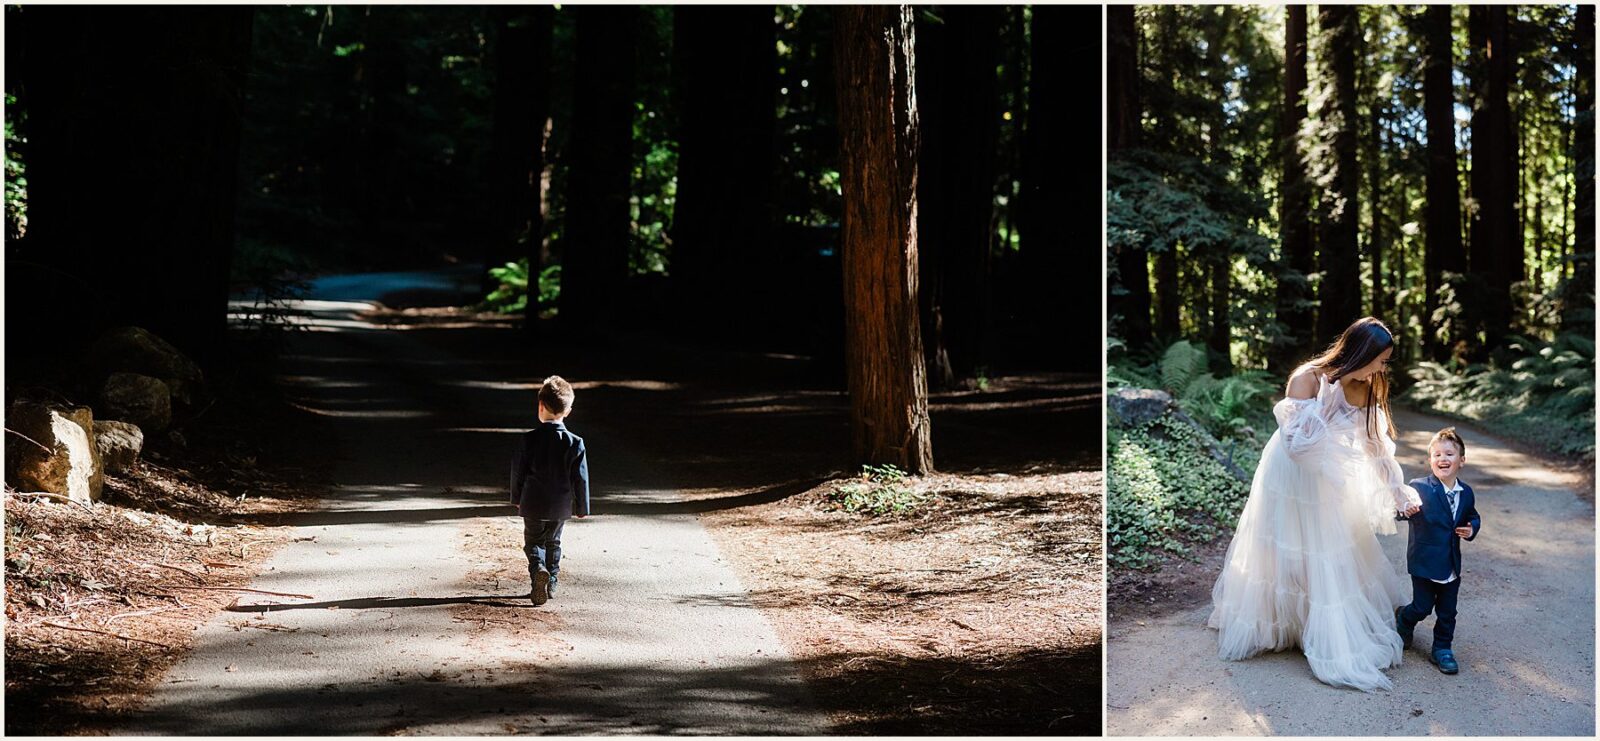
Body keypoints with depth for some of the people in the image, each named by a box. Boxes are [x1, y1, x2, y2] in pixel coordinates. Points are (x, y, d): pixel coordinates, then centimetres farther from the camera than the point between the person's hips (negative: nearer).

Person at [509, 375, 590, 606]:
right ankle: (551, 583, 24)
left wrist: (517, 498, 13)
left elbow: (517, 472, -3)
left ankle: (538, 569, -19)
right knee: (553, 543, 21)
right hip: (561, 507, 2)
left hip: (533, 505, -2)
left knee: (533, 542, 9)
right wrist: (581, 507, 6)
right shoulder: (575, 443, -10)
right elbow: (580, 479, -6)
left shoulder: (528, 439, -12)